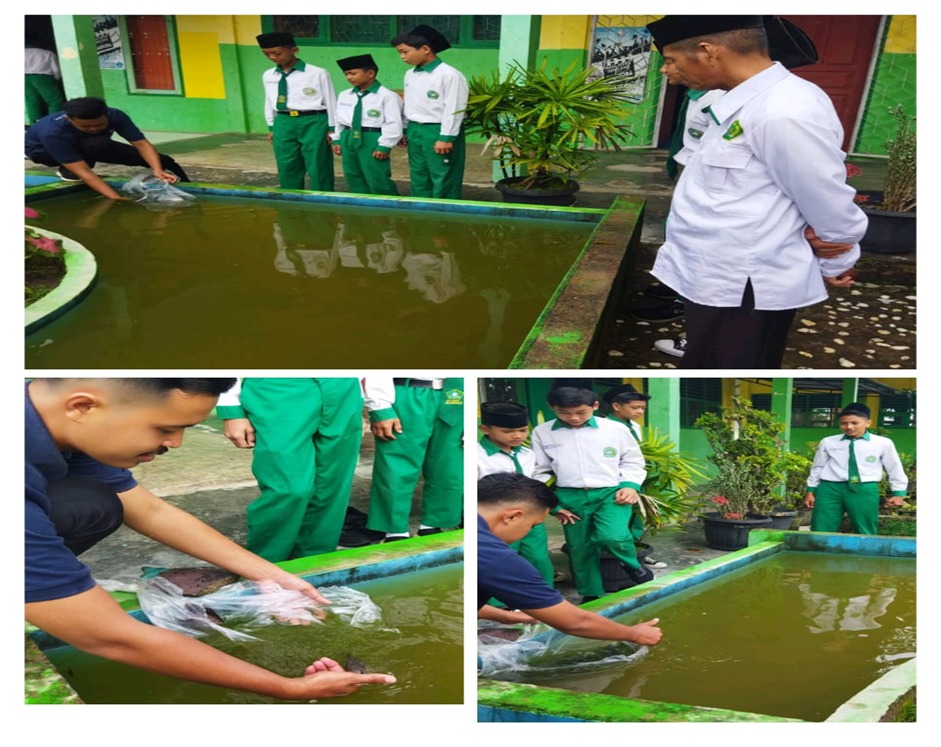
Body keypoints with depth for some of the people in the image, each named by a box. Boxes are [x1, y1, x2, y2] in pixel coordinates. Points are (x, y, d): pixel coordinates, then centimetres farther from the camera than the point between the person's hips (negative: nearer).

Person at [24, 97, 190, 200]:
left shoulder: (115, 115, -32)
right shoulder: (53, 133, -43)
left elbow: (142, 144, -33)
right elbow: (83, 172, -47)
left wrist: (158, 170, -52)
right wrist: (117, 199, -58)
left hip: (95, 147, 4)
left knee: (164, 162, -12)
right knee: (97, 144, -41)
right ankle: (67, 170, -17)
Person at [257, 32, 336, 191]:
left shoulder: (317, 73, -7)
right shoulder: (268, 76, 8)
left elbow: (330, 101, -3)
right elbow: (269, 102, 15)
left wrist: (332, 129, -3)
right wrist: (271, 127, 16)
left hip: (314, 122, -4)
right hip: (283, 123, 5)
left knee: (318, 168, 1)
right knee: (287, 169, 10)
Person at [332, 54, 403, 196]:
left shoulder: (386, 96, -10)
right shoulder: (344, 95, 10)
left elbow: (393, 123, -13)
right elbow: (339, 119, 18)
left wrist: (384, 145, -16)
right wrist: (337, 139, 13)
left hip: (372, 140, -7)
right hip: (348, 138, 7)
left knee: (378, 180, -5)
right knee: (353, 177, 12)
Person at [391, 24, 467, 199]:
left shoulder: (450, 75, -15)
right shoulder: (410, 75, 9)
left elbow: (453, 109, -16)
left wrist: (446, 137, -17)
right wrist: (404, 130, 17)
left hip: (438, 132, -8)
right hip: (414, 130, 8)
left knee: (442, 179, -2)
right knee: (418, 178, 15)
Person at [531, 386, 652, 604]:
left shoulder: (615, 429, 0)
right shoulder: (542, 432, 2)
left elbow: (633, 461, 11)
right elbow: (540, 471, 8)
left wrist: (630, 485, -5)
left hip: (611, 493, -2)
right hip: (571, 498, 2)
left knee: (612, 536, -25)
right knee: (579, 549, 9)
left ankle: (633, 566, 9)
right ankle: (591, 595, 33)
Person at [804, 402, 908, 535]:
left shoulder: (883, 443, 2)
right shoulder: (828, 442, 5)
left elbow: (895, 469, 13)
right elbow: (817, 468, 13)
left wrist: (899, 493, 13)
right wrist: (810, 490, 15)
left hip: (864, 491, -1)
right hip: (829, 488, 1)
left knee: (865, 534, 8)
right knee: (821, 533, 3)